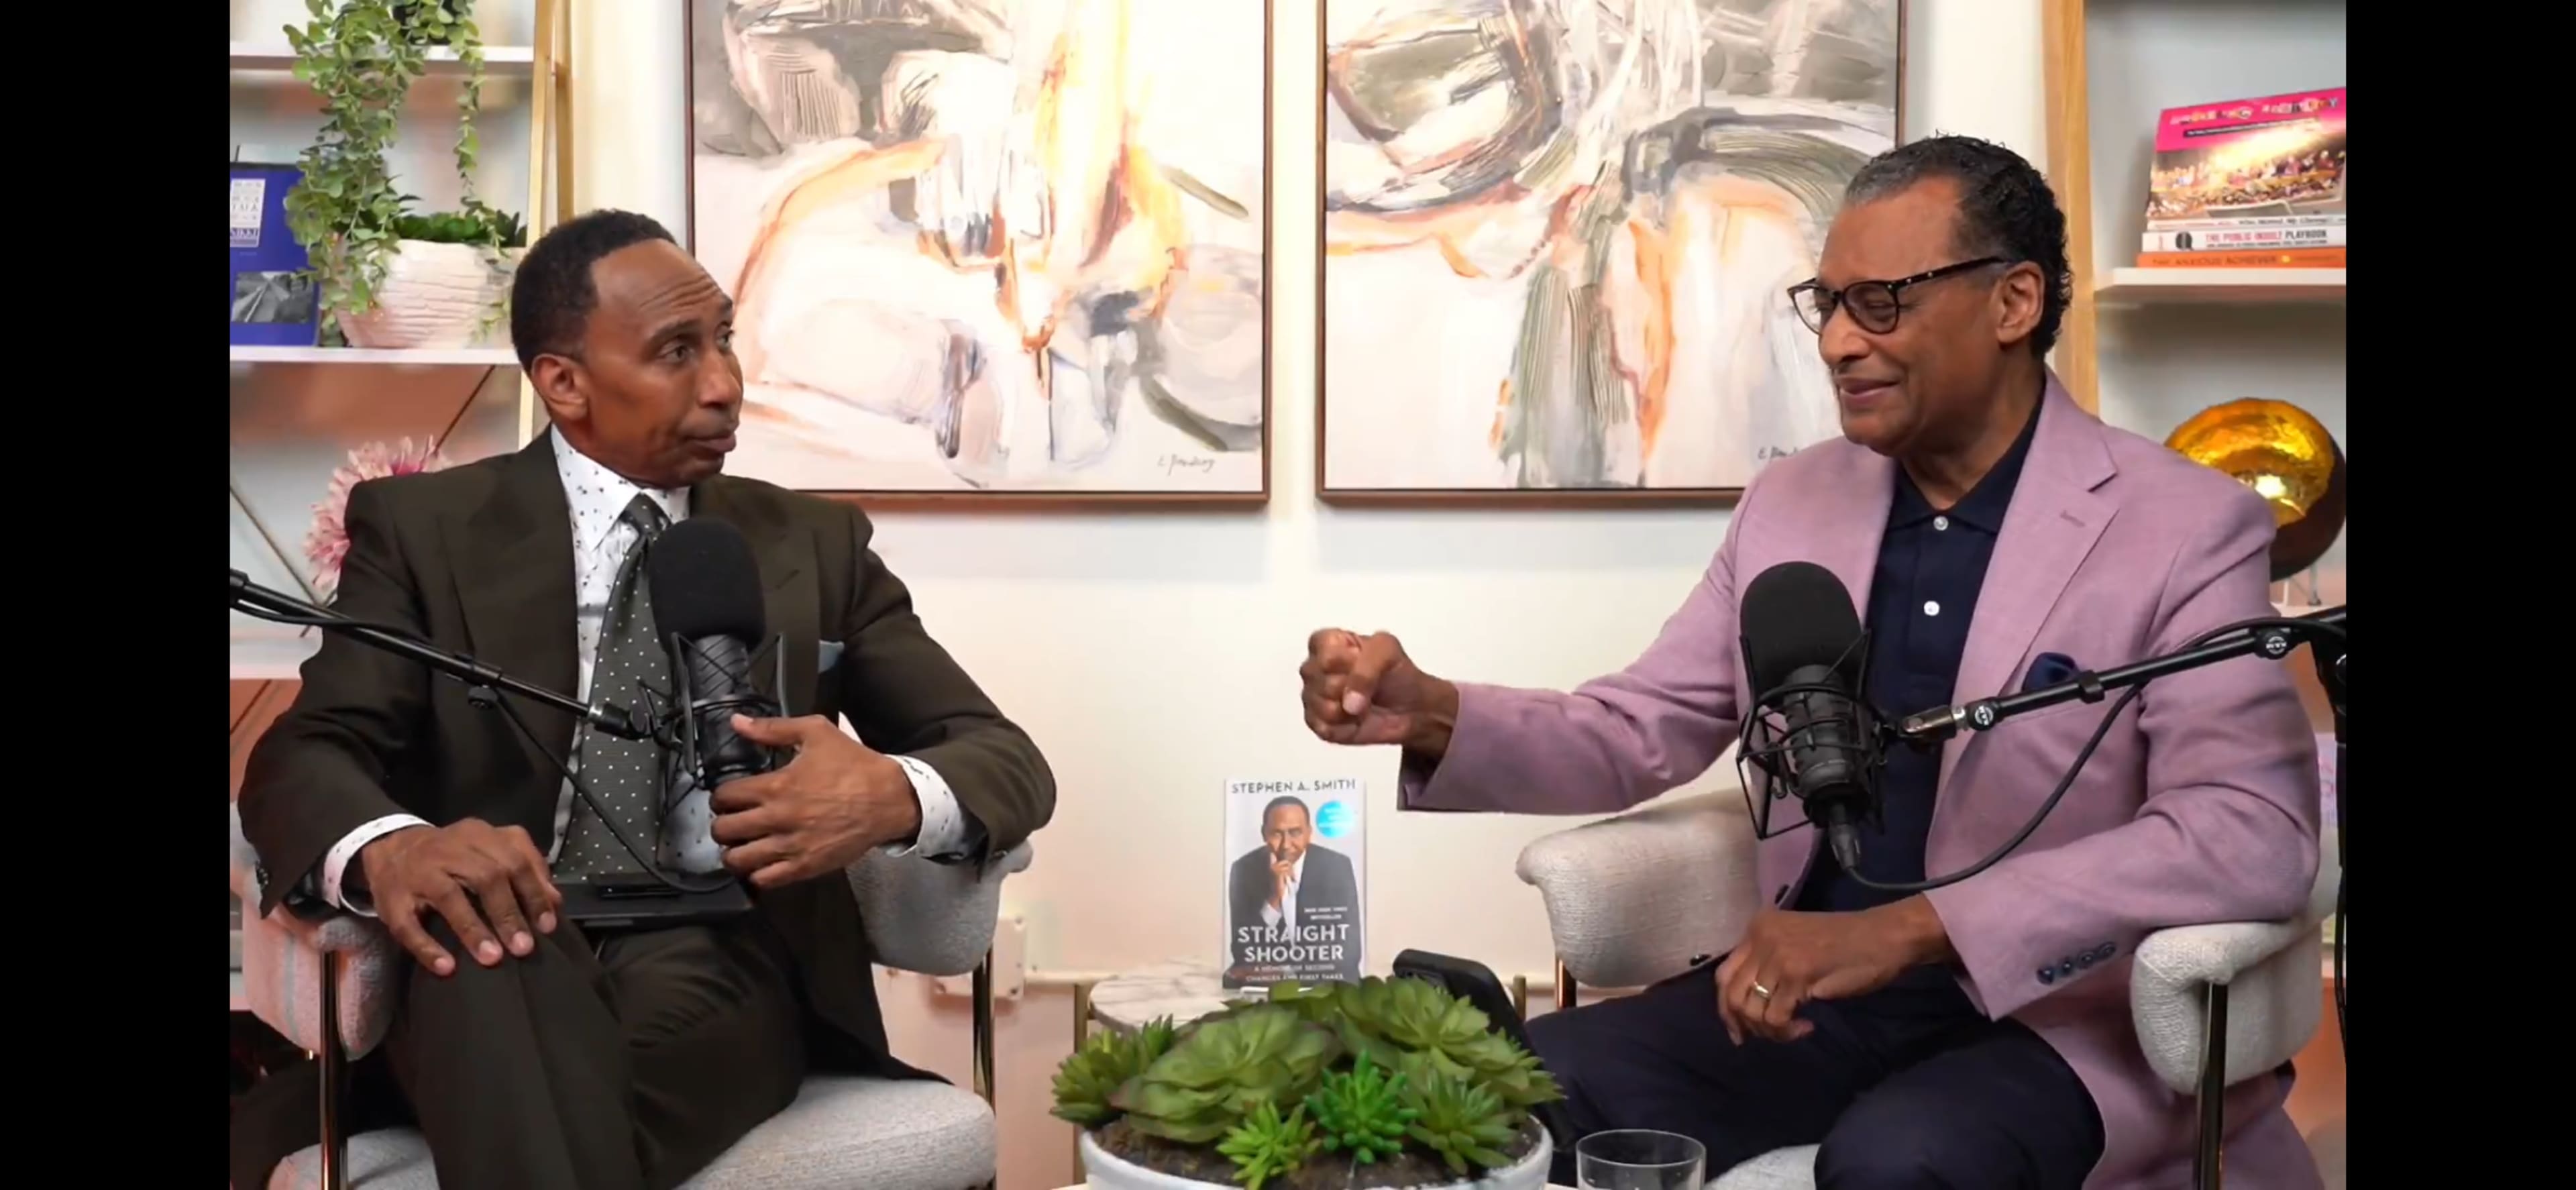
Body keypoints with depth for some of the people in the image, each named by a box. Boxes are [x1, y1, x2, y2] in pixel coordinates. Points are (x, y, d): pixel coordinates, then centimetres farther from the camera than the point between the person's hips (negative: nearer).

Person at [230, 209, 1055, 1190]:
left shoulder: (817, 544, 14)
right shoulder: (422, 527, 9)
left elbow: (1007, 760, 9)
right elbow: (300, 757, -3)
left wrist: (895, 795, -18)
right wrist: (389, 846, -30)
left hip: (723, 972, 1)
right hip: (493, 987, 0)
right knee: (485, 930, -36)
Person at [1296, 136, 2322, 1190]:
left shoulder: (2188, 530, -8)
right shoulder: (1791, 503, 8)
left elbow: (2253, 832, -20)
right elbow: (1639, 733, 12)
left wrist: (1903, 929, -30)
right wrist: (1431, 714, -10)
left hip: (2055, 1017, -4)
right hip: (1808, 994, 5)